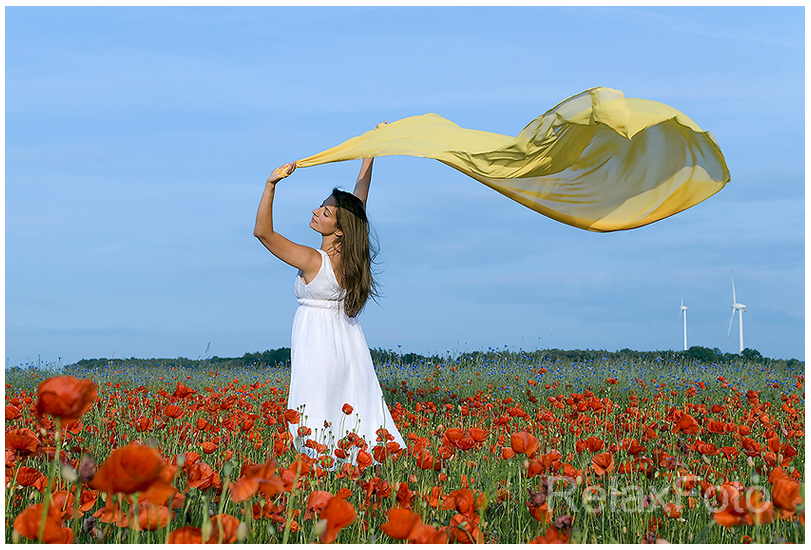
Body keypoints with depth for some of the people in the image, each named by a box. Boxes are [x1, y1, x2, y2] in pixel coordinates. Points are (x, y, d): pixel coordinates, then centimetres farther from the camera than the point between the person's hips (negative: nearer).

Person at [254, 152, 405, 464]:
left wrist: (271, 184, -23)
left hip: (318, 348, -7)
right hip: (349, 346, 7)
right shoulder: (351, 256, -2)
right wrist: (369, 154, 16)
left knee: (318, 423, -3)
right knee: (358, 413, 11)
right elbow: (358, 199, 11)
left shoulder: (313, 261, -18)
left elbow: (263, 231, -18)